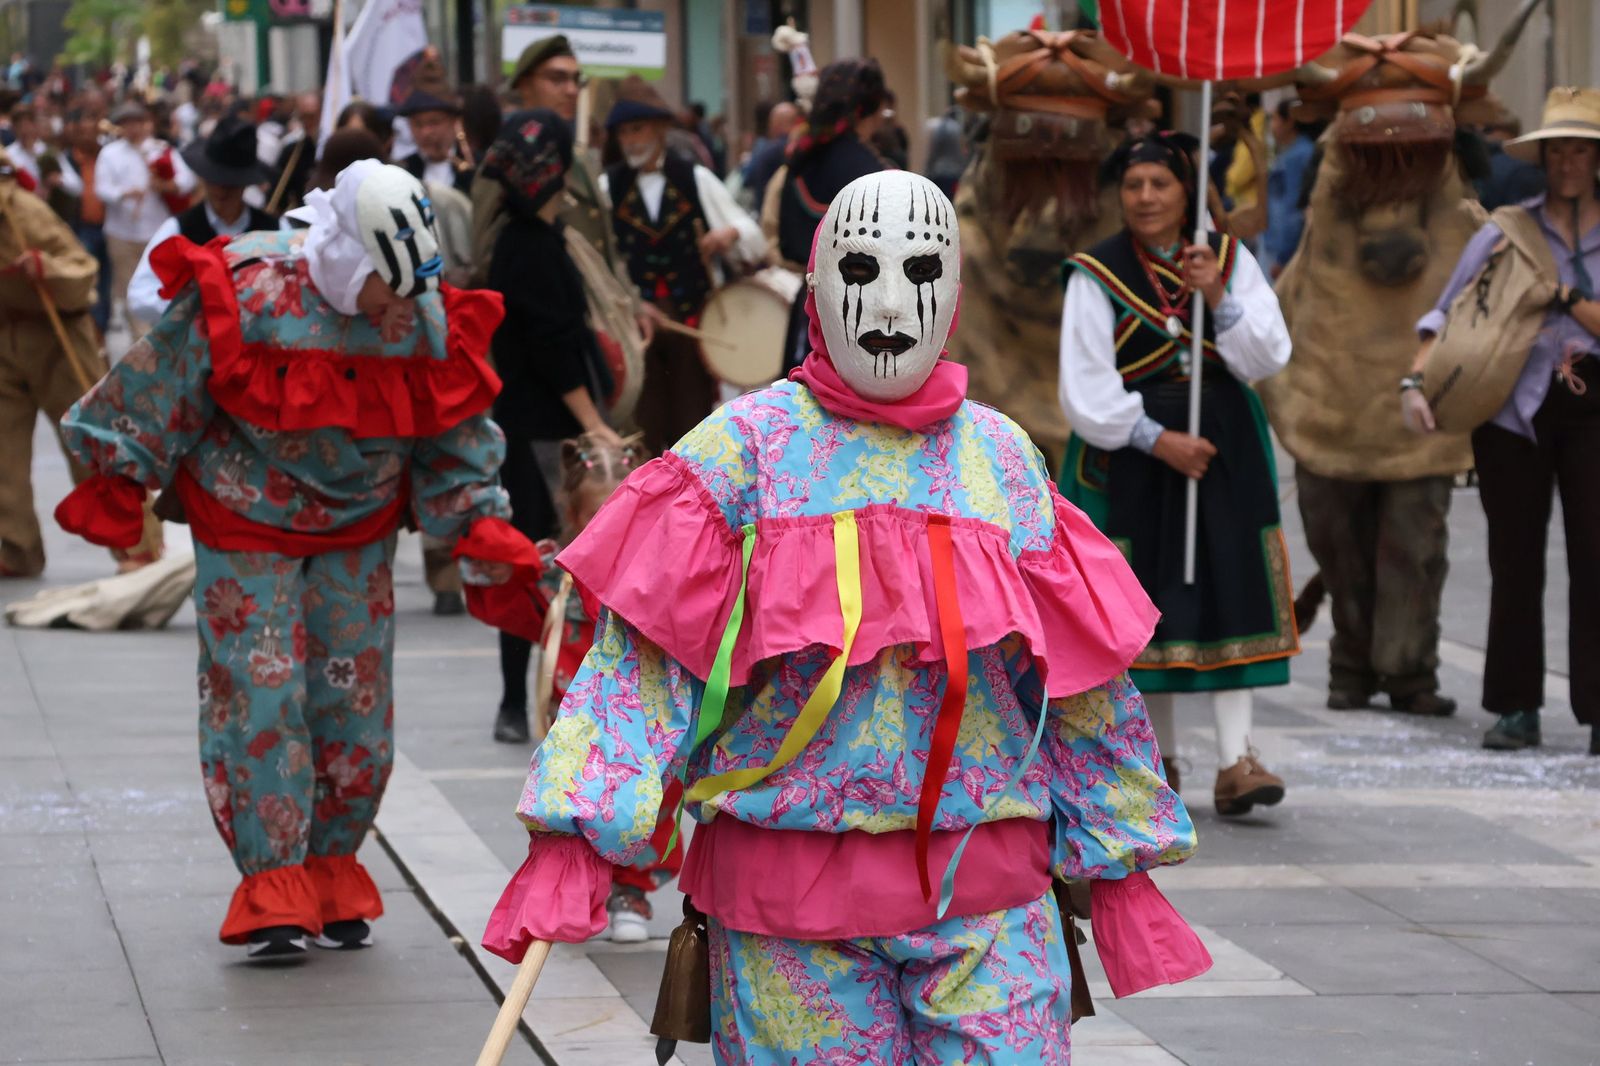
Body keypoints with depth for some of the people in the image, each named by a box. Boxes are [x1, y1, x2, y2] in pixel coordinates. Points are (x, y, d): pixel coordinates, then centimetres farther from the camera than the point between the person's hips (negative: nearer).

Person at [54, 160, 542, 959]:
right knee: (260, 696, -8)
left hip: (359, 532, 3)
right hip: (247, 525, -3)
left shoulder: (425, 320, -11)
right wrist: (115, 486, -1)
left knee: (355, 704, 4)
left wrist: (487, 536, -7)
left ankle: (332, 878, 18)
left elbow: (453, 443, 2)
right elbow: (160, 392, -9)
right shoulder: (246, 297, -23)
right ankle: (272, 892, -4)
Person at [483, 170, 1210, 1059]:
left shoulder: (1001, 459, 9)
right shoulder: (748, 446, 1)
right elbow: (642, 649, -6)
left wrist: (1119, 861, 13)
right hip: (786, 890, -2)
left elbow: (1082, 678, 14)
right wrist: (576, 833, -17)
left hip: (985, 896, 2)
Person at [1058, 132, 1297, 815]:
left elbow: (1268, 358, -2)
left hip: (1225, 444, 2)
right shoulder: (1097, 274, -2)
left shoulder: (1229, 258, 6)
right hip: (1130, 447, -1)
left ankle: (1235, 759, -12)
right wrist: (1157, 439, -15)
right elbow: (1086, 387, -8)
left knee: (1230, 588, -8)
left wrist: (1218, 297, -14)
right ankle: (1157, 756, 15)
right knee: (1146, 596, 1)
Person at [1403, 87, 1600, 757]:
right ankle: (1517, 710, 14)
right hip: (1513, 410, 2)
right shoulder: (1506, 230, 6)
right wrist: (1416, 380, -8)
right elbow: (1447, 313, 5)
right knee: (1515, 561, 6)